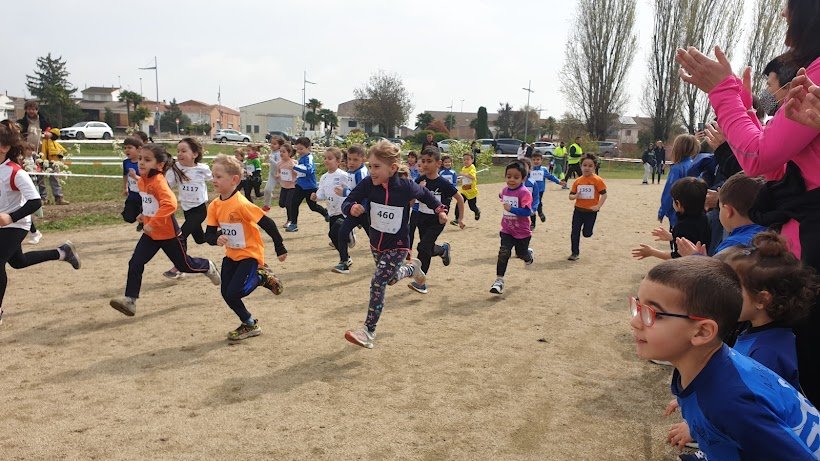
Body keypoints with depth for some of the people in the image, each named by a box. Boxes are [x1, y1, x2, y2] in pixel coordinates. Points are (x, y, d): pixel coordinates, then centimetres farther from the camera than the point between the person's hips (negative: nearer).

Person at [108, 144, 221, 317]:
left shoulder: (159, 182, -25)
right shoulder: (141, 181, 1)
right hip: (150, 233, 7)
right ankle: (130, 300, -3)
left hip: (168, 233, -7)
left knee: (184, 265, 12)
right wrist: (145, 215, 13)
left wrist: (152, 222, -41)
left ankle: (208, 267, 40)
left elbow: (170, 204, -41)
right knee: (135, 263, -6)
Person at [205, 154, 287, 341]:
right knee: (226, 293, 5)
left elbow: (268, 223, -23)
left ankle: (262, 277, 12)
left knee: (234, 292, -14)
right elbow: (209, 234, -1)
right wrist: (216, 239, -25)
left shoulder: (241, 204, -25)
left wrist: (280, 248, -17)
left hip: (250, 254, -7)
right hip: (231, 255, 7)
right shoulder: (214, 206, -4)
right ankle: (250, 324, 25)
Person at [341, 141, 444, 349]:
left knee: (378, 283, -15)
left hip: (397, 246, -5)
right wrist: (351, 208, -39)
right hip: (376, 242, 5)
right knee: (391, 278, 26)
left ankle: (369, 331, -5)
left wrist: (439, 209, 7)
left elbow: (424, 194, 1)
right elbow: (347, 203, -17)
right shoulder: (368, 184, -17)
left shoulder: (406, 187, -21)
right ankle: (412, 268, 59)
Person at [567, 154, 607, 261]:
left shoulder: (597, 180, -10)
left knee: (587, 233, 1)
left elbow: (604, 194, -9)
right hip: (578, 210, 3)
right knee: (575, 232, 2)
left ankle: (587, 228, 39)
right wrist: (575, 196, -15)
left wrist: (598, 206, -20)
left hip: (591, 211, -3)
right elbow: (571, 196, 7)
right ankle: (575, 253, 15)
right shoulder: (577, 181, 2)